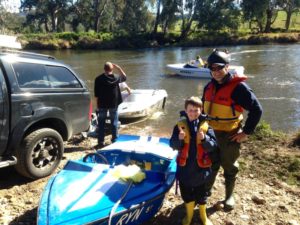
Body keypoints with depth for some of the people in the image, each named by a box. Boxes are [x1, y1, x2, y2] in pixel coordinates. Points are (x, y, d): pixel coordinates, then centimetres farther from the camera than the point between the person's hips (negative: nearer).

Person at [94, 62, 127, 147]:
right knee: (114, 122, 11)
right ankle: (114, 140, 15)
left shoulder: (98, 79, -7)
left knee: (101, 123, 8)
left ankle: (101, 142, 9)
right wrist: (118, 68, 8)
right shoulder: (116, 77, -7)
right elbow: (124, 77, 16)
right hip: (113, 104, 1)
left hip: (102, 104, 0)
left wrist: (97, 105, 5)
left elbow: (96, 94, -4)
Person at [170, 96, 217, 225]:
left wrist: (204, 139, -29)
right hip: (184, 165, 1)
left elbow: (213, 146, -11)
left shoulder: (205, 126, -8)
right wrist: (179, 138, -29)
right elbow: (173, 145, -9)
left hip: (201, 166, -1)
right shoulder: (180, 125, -6)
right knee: (186, 193, 16)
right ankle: (189, 214, 42)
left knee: (201, 193, 16)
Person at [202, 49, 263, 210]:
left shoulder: (238, 86, -19)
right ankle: (206, 190, 39)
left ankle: (229, 196, 34)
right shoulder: (209, 86, 3)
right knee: (210, 165, 19)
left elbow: (256, 109, -18)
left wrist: (246, 132, -16)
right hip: (210, 133, 5)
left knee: (229, 167, 13)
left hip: (229, 135, -5)